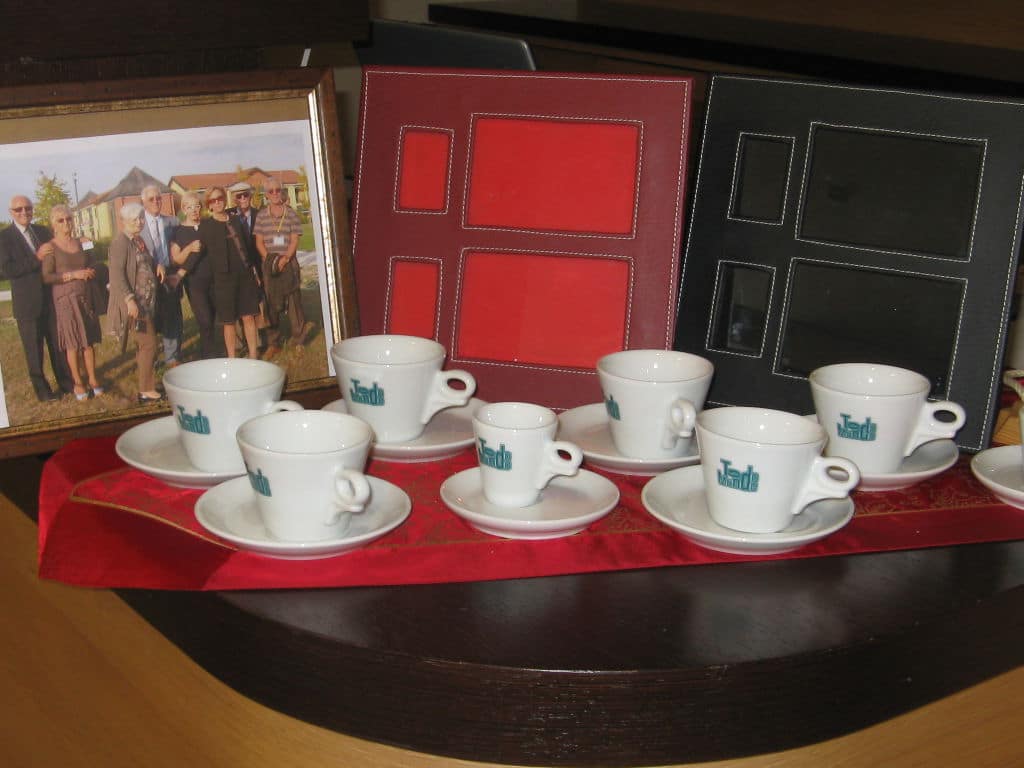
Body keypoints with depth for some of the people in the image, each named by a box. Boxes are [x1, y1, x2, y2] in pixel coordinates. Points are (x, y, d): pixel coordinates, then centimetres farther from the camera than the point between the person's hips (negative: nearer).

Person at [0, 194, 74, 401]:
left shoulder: (44, 232, 8)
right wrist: (37, 259, -21)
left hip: (52, 299, 4)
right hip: (27, 304, -4)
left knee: (59, 343, 13)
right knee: (34, 349, 5)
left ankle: (65, 381, 25)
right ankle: (41, 389, 16)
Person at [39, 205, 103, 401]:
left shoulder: (81, 243, 8)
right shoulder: (50, 247, -6)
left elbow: (92, 267, 15)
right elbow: (47, 277, -13)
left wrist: (90, 272, -8)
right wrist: (73, 275, -18)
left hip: (85, 297, 4)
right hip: (65, 299, -4)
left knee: (89, 340, 6)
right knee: (72, 343, 1)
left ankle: (93, 379, 14)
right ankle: (78, 383, 10)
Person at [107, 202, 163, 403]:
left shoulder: (138, 240, 12)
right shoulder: (120, 242, -15)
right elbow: (117, 273, -21)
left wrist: (158, 265, 5)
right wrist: (129, 299, -27)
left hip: (145, 301, 9)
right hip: (134, 303, -9)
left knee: (143, 343, 15)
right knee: (149, 343, -10)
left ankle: (146, 384, 23)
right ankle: (146, 391, -5)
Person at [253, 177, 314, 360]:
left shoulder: (291, 215, 2)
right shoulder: (261, 216, 7)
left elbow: (294, 241, -1)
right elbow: (259, 241, 6)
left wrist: (285, 258, -13)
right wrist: (268, 259, -8)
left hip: (288, 261, -1)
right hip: (269, 262, 1)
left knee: (294, 300, -1)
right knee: (272, 304, 4)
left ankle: (298, 340, 8)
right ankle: (273, 344, 9)